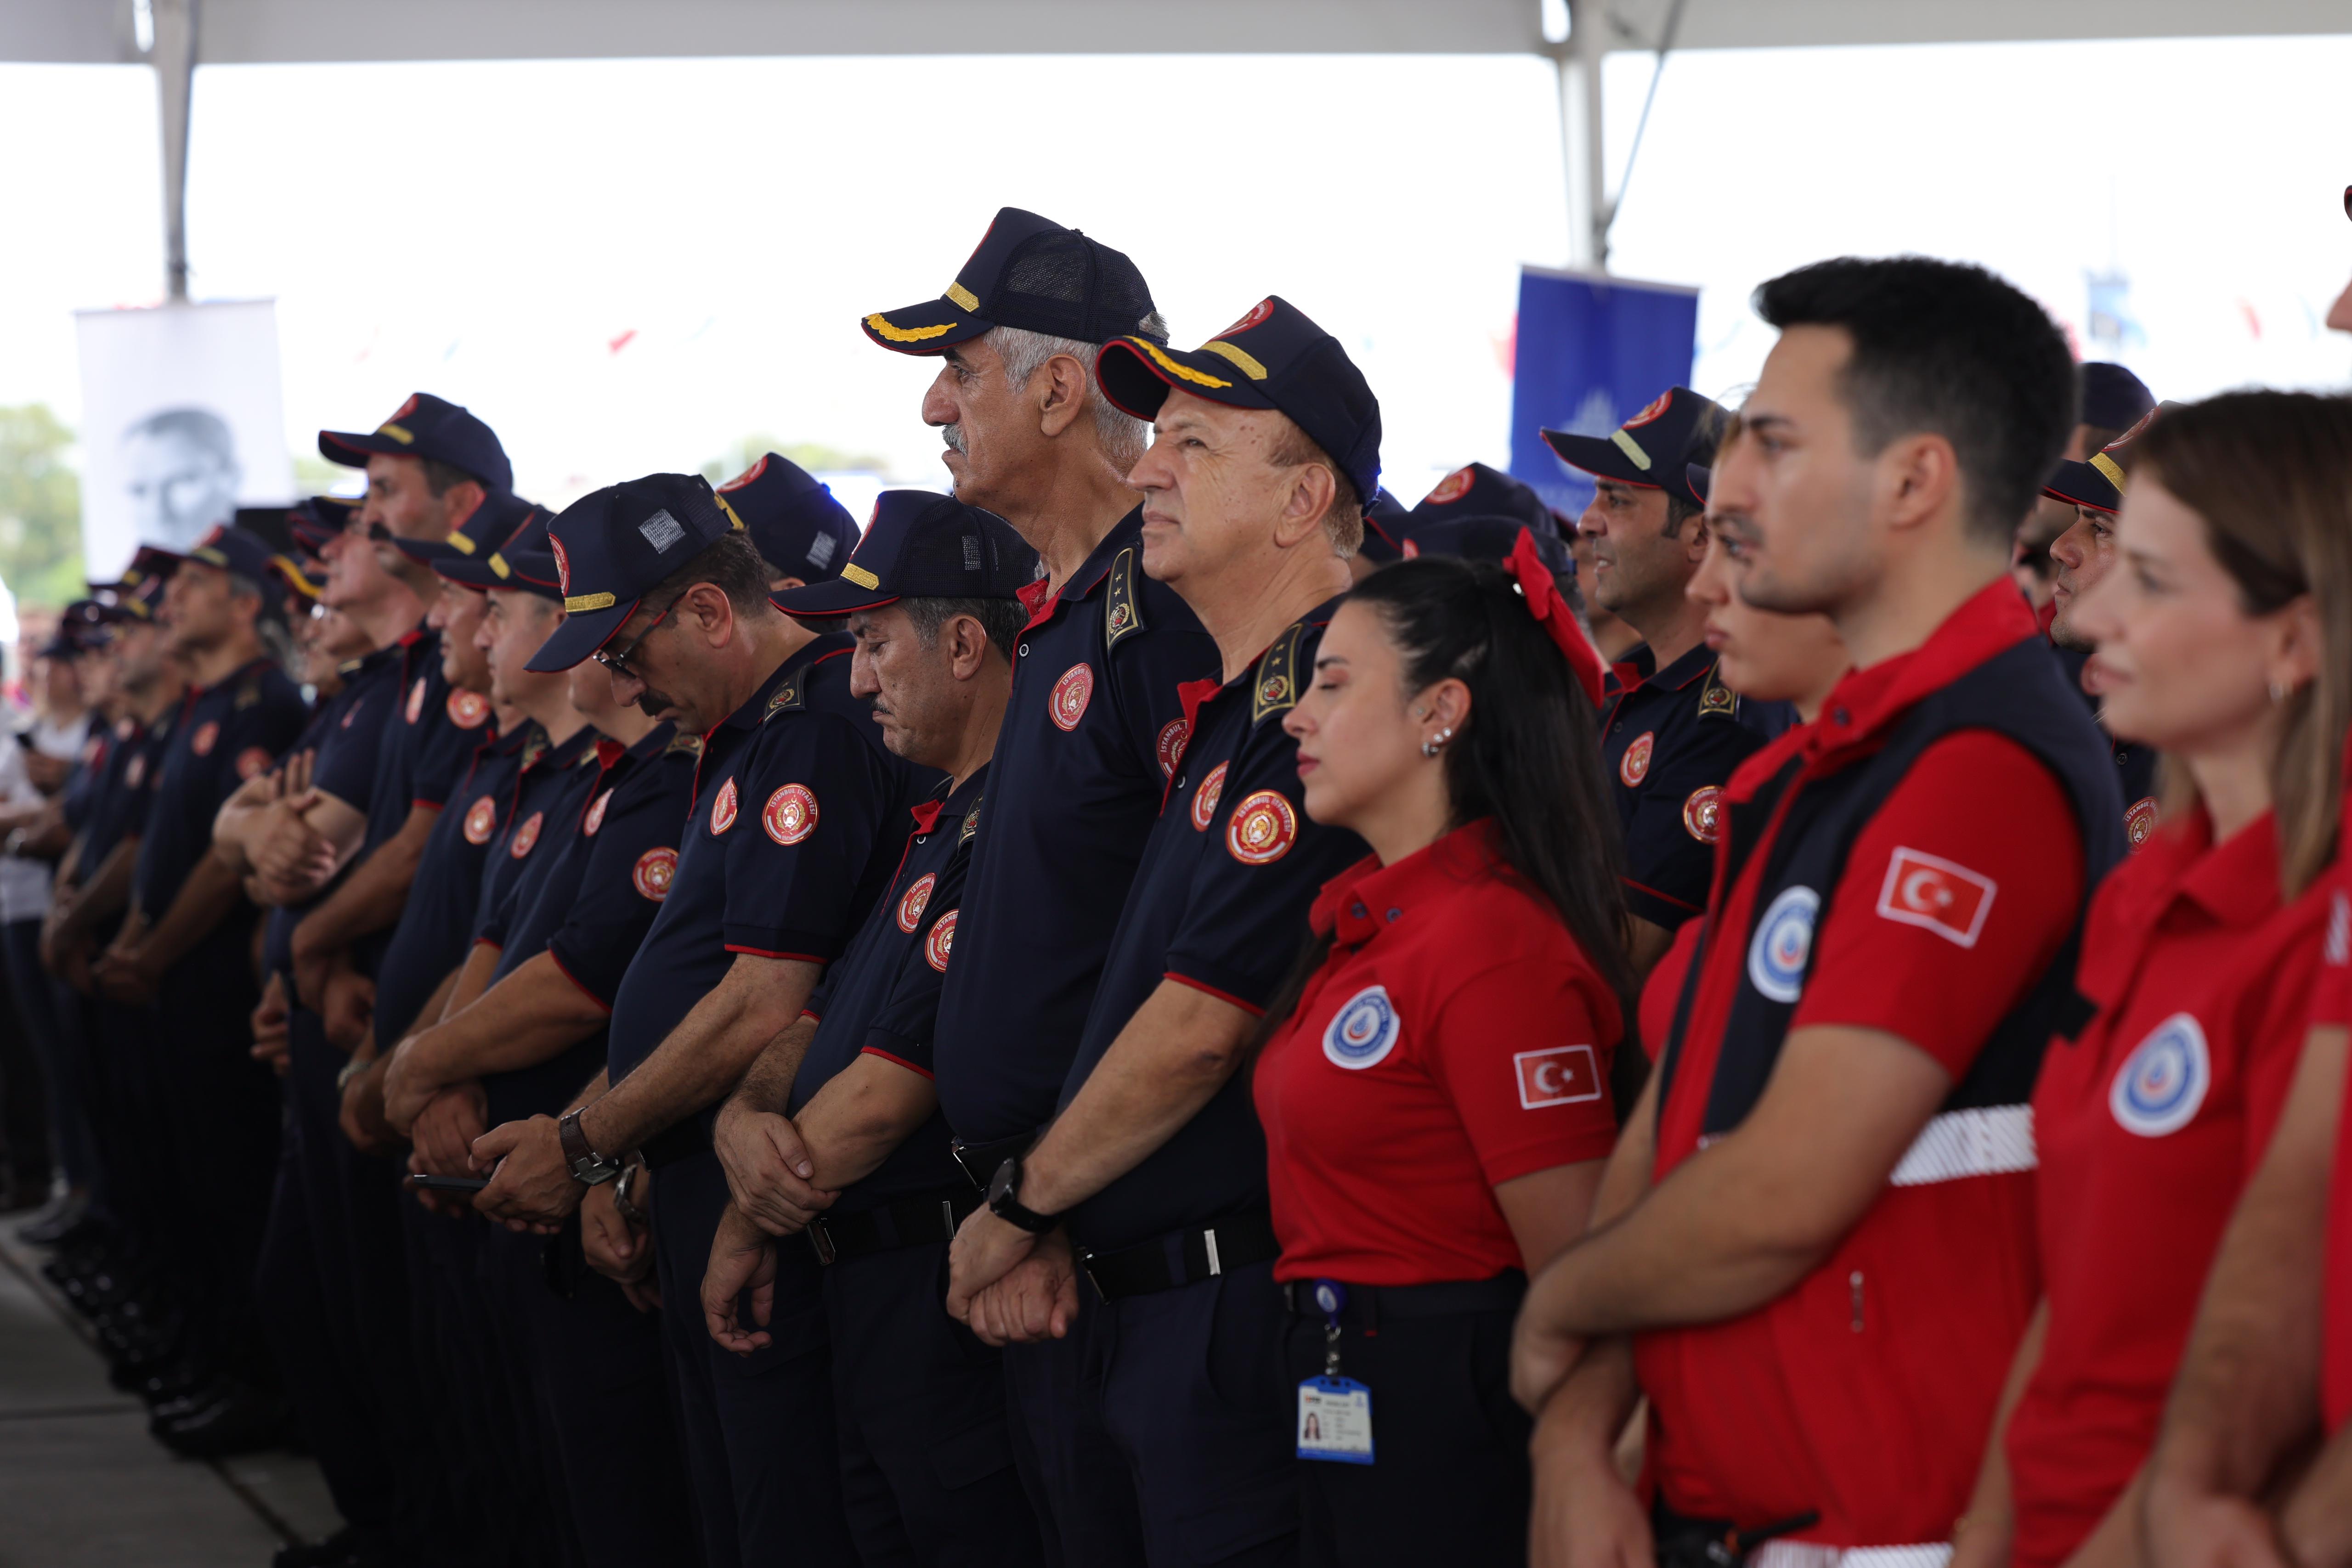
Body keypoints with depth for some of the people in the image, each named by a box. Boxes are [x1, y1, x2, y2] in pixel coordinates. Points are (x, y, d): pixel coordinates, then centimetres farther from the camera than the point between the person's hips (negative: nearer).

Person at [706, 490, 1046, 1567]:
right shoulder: (943, 822, 17)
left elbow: (891, 1088, -19)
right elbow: (821, 1023, 18)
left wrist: (749, 1229, -6)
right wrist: (747, 1115, -5)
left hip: (944, 1284, -10)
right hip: (866, 1289, 10)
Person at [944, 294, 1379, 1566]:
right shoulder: (1226, 710, 17)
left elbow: (1202, 1028, -19)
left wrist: (1019, 1206, -6)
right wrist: (1049, 1227, 7)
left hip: (1241, 1304, -10)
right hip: (1159, 1299, 10)